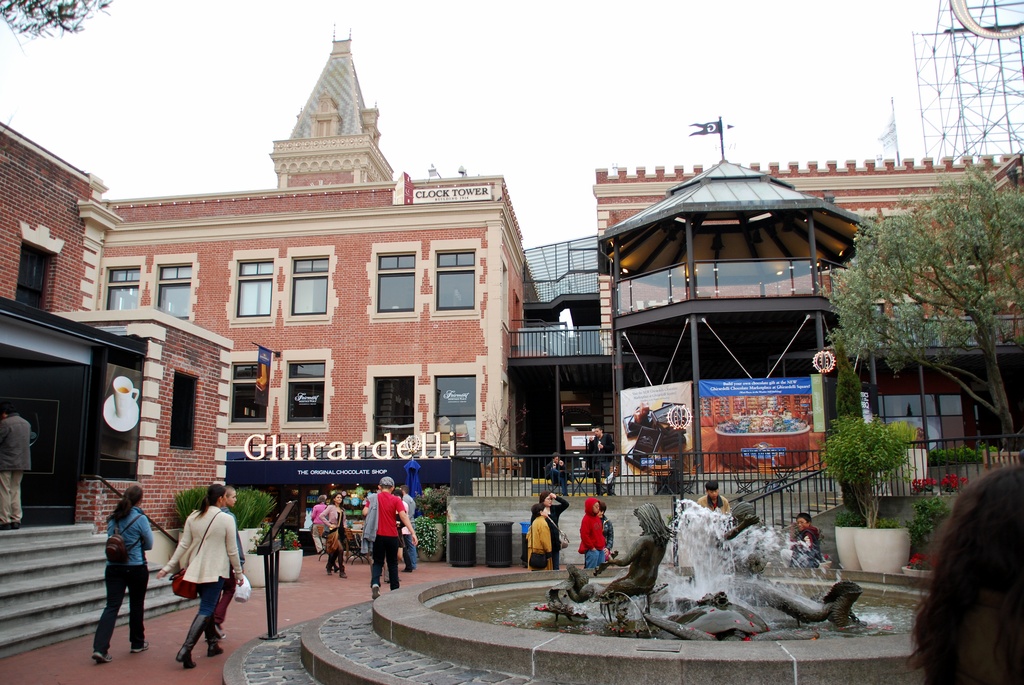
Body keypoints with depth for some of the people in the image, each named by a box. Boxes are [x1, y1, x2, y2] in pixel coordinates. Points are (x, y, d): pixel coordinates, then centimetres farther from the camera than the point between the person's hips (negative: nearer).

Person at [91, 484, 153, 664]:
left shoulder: (113, 518, 3)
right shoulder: (140, 519, -12)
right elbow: (149, 544, -3)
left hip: (113, 567, 3)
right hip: (136, 568, -3)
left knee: (111, 607, 2)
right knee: (136, 605, 13)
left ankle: (100, 648, -11)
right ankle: (137, 643, 27)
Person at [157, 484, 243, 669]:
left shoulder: (193, 517, 2)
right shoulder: (227, 519, -11)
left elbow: (183, 545, 0)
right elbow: (232, 551, -7)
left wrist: (168, 567, 7)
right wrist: (238, 573, 4)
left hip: (196, 569, 6)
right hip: (215, 570, -6)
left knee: (208, 606, 20)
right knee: (205, 610, -4)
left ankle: (212, 644, 28)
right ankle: (185, 650, -17)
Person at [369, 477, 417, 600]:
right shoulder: (396, 500, -4)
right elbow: (403, 516, -14)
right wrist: (413, 533, -19)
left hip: (378, 535, 0)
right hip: (392, 536, 0)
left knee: (378, 562, 10)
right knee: (392, 563, 13)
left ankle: (375, 584, -16)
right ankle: (395, 590, 17)